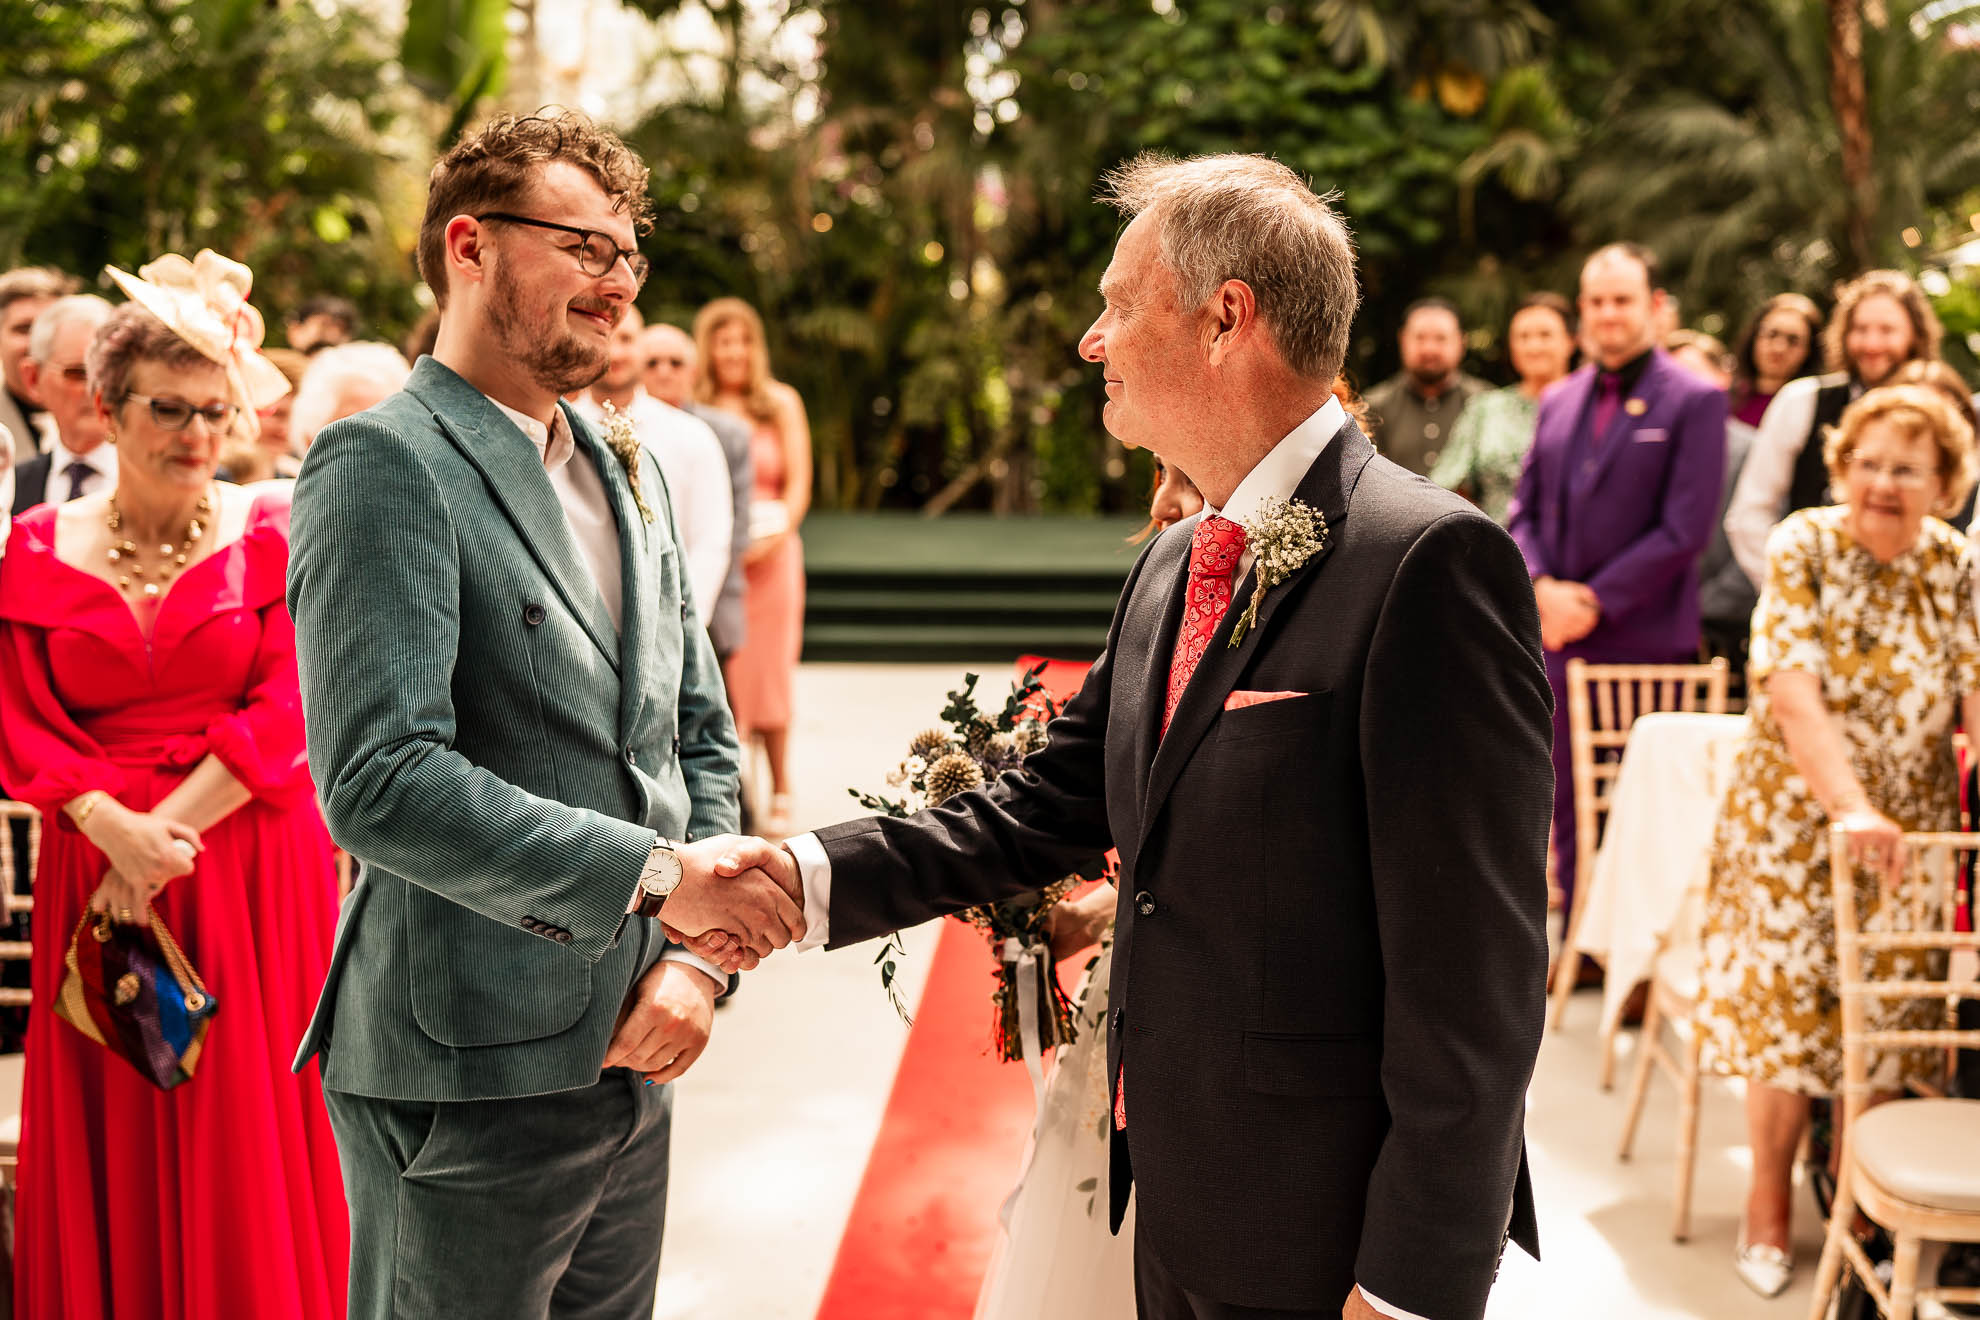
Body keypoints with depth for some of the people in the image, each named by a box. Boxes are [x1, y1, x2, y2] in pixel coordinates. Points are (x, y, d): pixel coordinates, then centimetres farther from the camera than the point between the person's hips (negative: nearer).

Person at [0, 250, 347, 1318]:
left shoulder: (274, 533, 0)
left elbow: (287, 709, -6)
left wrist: (168, 837, -13)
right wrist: (118, 829, -15)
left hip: (255, 872, -1)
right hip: (97, 867, 2)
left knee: (249, 1143, 5)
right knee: (113, 1153, 9)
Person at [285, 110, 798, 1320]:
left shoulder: (630, 474, 13)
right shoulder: (383, 467, -12)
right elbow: (379, 783, -23)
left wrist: (696, 956, 1)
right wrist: (655, 874, -23)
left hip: (627, 1055, 7)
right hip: (469, 1073, -7)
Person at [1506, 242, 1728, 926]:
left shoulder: (1693, 400, -3)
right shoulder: (1559, 400, 15)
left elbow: (1684, 529, -11)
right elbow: (1524, 510, 13)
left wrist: (1594, 601, -14)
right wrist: (1542, 588, -6)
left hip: (1643, 639, -5)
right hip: (1560, 638, 6)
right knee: (1569, 804, 10)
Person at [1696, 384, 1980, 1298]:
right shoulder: (1801, 548, -10)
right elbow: (1794, 696, -20)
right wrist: (1851, 811, -31)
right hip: (1793, 824, -2)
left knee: (1886, 1028, 4)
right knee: (1784, 1016, 1)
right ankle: (1768, 1214, 18)